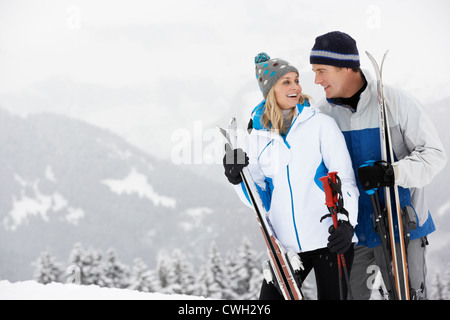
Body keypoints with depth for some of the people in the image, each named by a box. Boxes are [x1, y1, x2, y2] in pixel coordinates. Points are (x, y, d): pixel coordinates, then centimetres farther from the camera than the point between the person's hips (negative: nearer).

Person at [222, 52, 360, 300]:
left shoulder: (321, 124, -1)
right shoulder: (258, 137, 8)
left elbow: (344, 178, -5)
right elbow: (261, 199, 10)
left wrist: (346, 221, -20)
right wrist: (239, 179, -10)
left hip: (330, 239, -3)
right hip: (286, 245, 3)